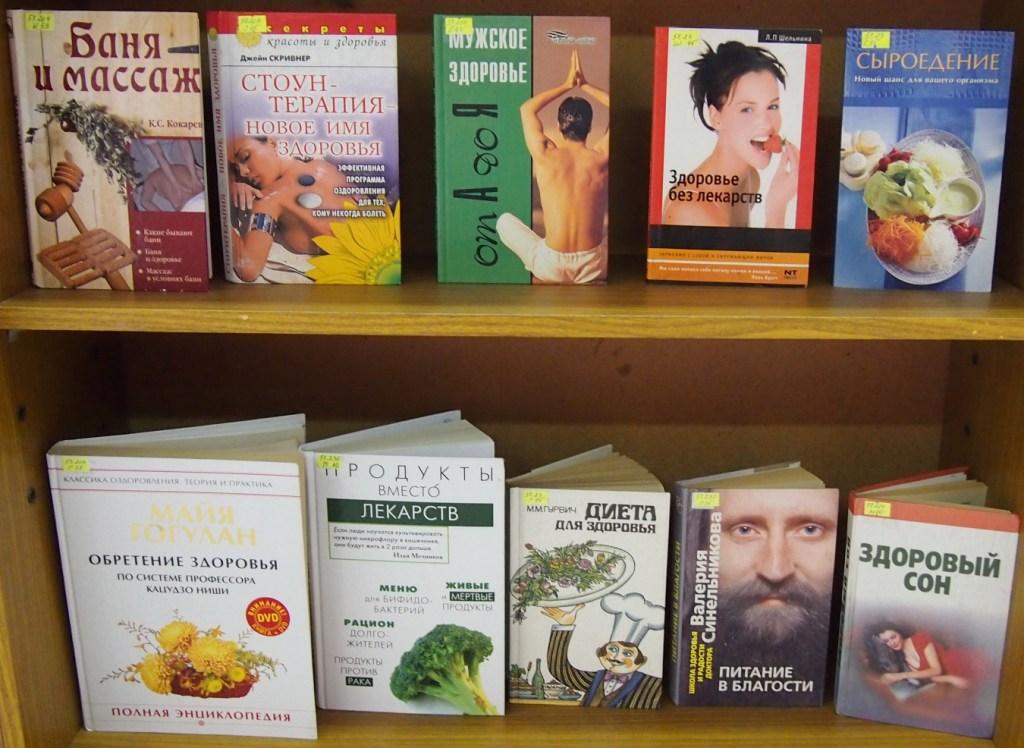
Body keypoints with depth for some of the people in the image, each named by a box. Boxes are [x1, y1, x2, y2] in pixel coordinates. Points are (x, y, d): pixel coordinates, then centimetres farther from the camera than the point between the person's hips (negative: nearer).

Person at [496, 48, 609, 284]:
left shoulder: (545, 156, -8)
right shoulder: (601, 158, -6)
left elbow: (526, 109, 13)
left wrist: (567, 85, 18)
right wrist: (585, 85, 14)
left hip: (550, 266, -1)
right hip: (594, 267, 1)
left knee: (505, 221, 26)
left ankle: (540, 273, 17)